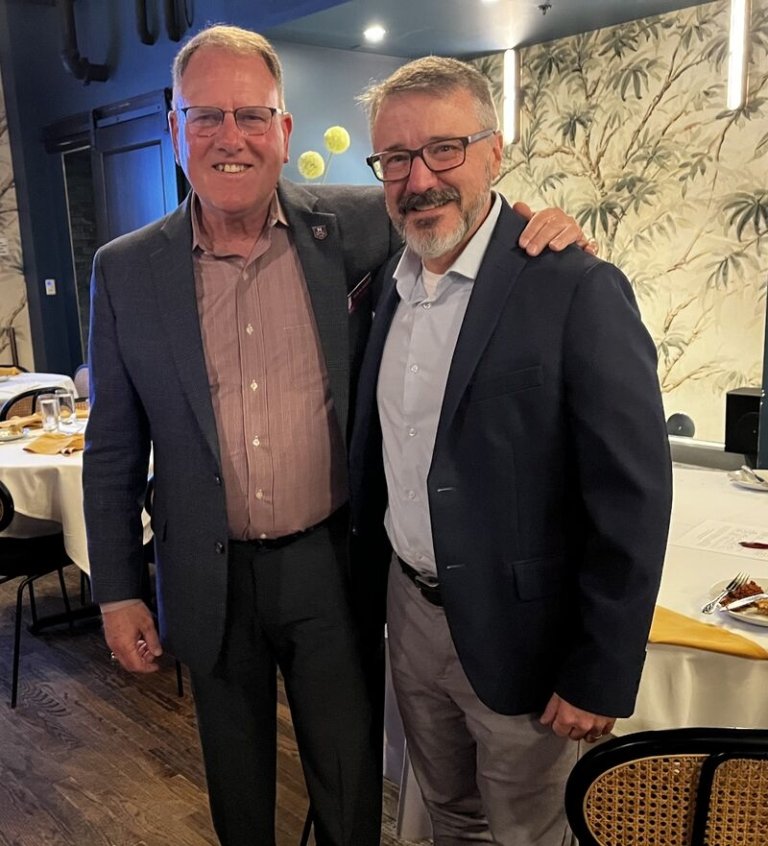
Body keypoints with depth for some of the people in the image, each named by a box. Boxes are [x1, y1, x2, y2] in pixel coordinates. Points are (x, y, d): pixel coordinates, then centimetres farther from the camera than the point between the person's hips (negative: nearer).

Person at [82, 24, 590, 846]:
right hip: (210, 581, 1)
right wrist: (116, 592, 3)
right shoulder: (125, 270, -4)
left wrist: (534, 222, -15)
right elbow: (114, 449, 1)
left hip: (331, 564, -1)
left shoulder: (350, 227, -8)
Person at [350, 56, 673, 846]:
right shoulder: (383, 285, 3)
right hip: (410, 608, 6)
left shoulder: (579, 292, -19)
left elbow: (632, 504, -18)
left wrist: (601, 680, -15)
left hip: (517, 631, -5)